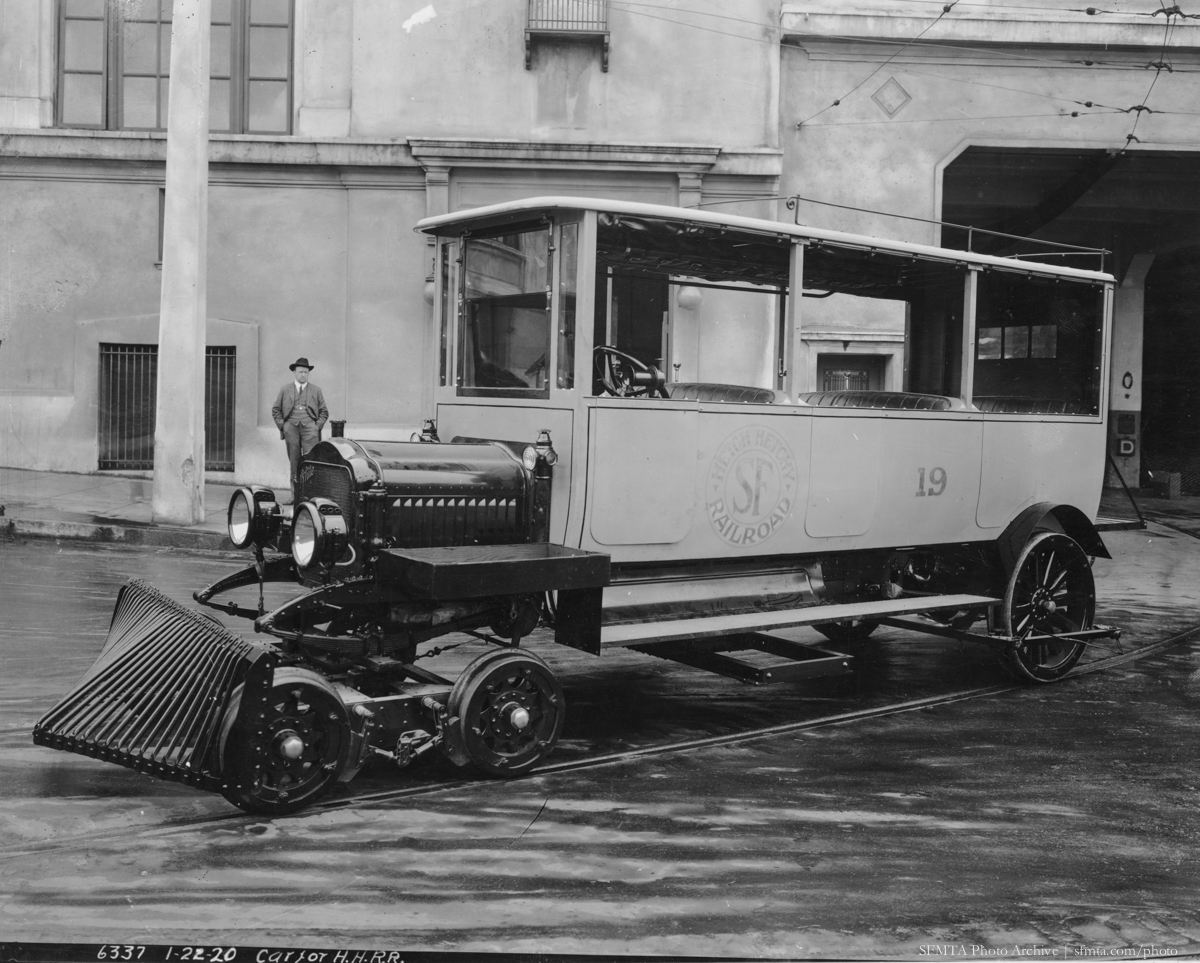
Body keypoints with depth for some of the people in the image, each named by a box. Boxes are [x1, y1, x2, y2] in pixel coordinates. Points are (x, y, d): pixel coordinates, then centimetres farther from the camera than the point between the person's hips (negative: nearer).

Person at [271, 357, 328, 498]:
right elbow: (275, 410, 16)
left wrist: (318, 426, 0)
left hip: (310, 428, -1)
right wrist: (282, 425, 4)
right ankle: (295, 494, 3)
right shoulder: (285, 390, 14)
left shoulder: (316, 390, 14)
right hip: (291, 427, 1)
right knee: (294, 462, 1)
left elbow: (324, 412, 14)